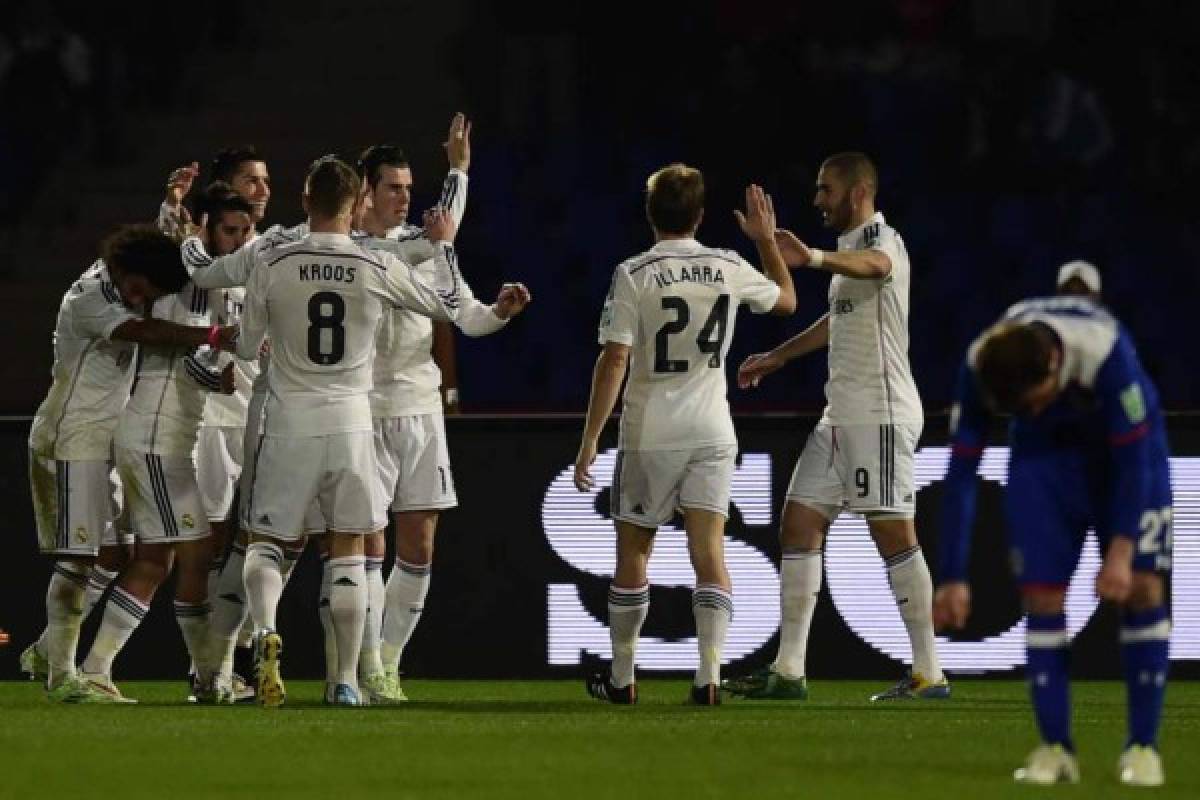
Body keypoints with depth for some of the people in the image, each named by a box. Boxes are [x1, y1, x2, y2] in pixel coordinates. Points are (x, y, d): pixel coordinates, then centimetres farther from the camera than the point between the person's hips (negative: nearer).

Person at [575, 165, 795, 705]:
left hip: (650, 436, -2)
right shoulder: (729, 269, 1)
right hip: (712, 432, 2)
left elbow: (613, 361, -13)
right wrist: (766, 239, 33)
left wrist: (589, 440, -9)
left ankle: (621, 677, 20)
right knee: (709, 553, -2)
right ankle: (709, 674, -15)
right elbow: (786, 299, 22)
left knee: (632, 553, 11)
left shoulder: (634, 274, -9)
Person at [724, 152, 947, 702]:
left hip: (880, 414, -10)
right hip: (841, 414, 10)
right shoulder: (849, 247, 19)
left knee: (894, 535, -9)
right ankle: (788, 671, 7)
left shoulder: (882, 239, -11)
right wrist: (779, 356, 46)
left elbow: (874, 264, -38)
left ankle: (929, 673, -5)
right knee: (799, 526, 6)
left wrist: (814, 259, -57)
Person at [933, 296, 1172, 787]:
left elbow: (1135, 459, -30)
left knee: (1142, 584, -13)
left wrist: (1121, 552, -35)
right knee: (1041, 594, -9)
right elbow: (960, 473, -20)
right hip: (1044, 451, 2)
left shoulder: (1103, 349, -39)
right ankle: (1055, 747, -3)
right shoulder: (979, 367, -29)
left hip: (1124, 444, -2)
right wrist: (953, 577, -21)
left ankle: (1143, 746, -6)